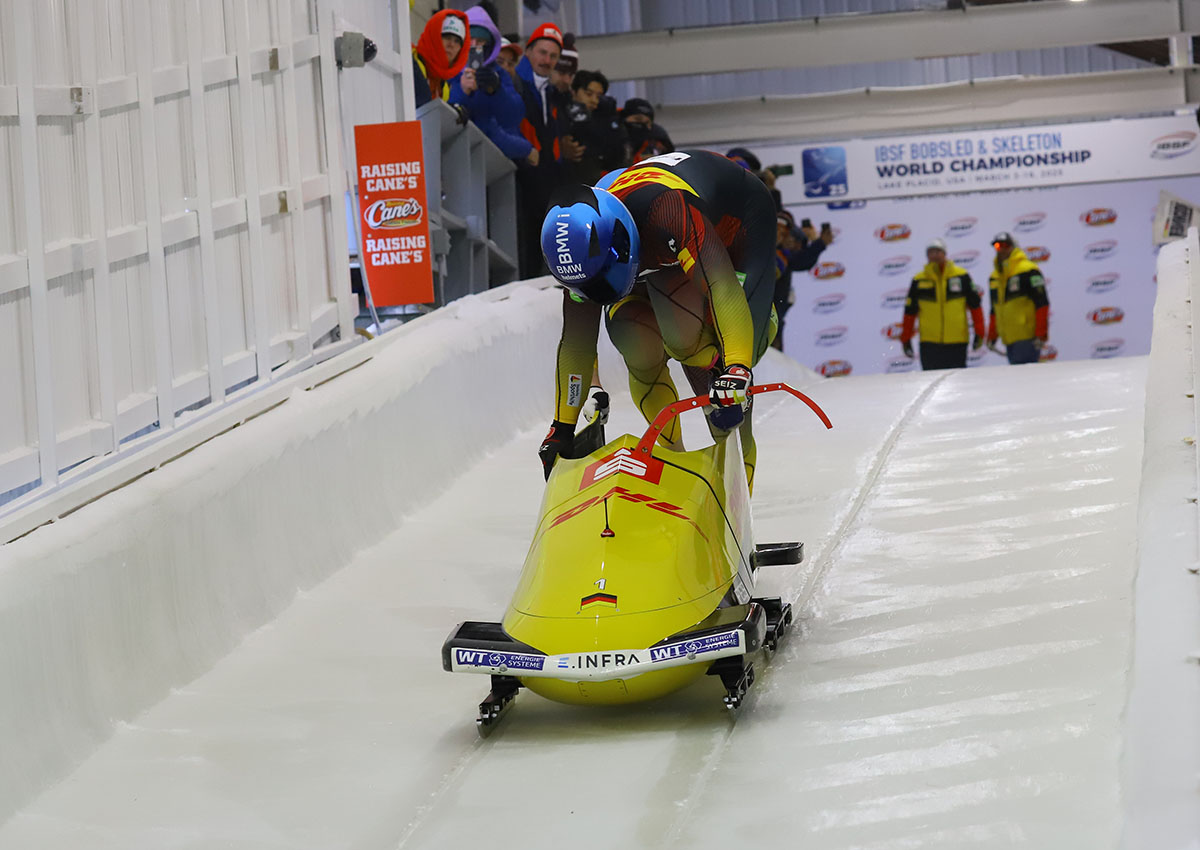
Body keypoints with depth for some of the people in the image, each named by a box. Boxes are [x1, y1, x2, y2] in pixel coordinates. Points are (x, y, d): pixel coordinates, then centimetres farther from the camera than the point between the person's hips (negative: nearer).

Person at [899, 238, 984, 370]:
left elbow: (975, 304, 6)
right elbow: (910, 311, 11)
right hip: (929, 344, 0)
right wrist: (905, 339, 9)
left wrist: (979, 333, 2)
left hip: (957, 343, 0)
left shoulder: (961, 276, 2)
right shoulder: (919, 280, 4)